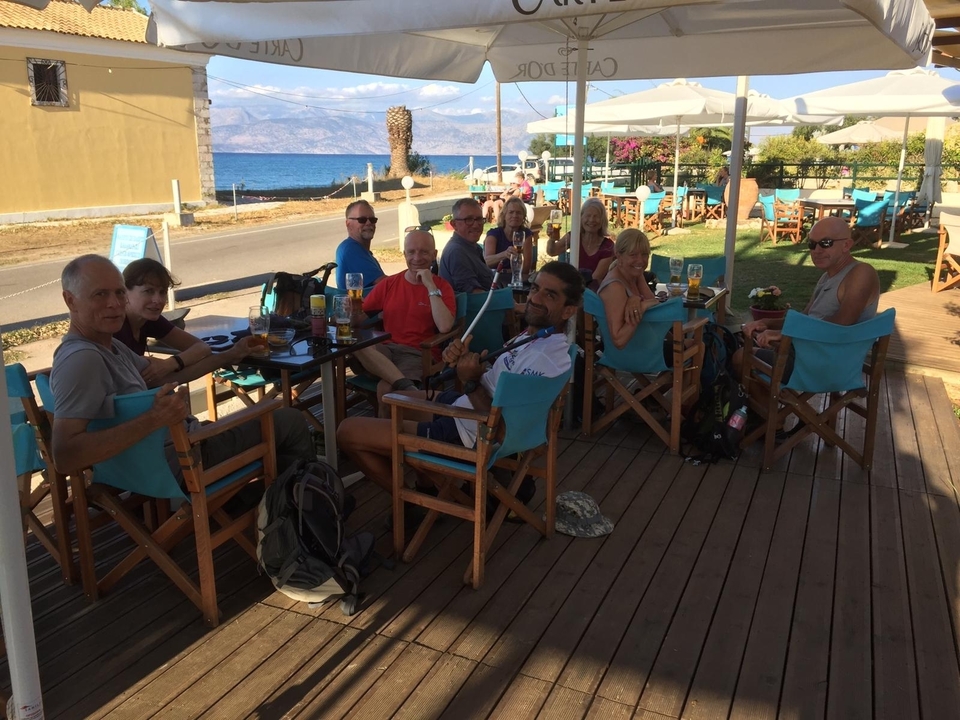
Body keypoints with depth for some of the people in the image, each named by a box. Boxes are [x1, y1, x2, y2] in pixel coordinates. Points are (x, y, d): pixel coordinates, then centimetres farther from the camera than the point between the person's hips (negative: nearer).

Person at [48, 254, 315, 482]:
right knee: (291, 422, 7)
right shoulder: (81, 358, -24)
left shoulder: (108, 345, 7)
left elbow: (163, 375, 17)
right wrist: (153, 419, -40)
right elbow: (64, 455, -32)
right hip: (177, 465, -10)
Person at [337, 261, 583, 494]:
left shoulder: (544, 359, -28)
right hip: (462, 407, 11)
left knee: (348, 431, -6)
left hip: (464, 436, -11)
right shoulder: (536, 334, 2)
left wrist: (471, 382, -26)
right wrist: (464, 360, -10)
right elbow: (493, 381, 7)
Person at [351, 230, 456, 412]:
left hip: (419, 353, -4)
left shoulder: (442, 286, 4)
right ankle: (406, 385, -39)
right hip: (386, 348, 4)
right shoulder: (389, 283, 14)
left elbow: (444, 326, -14)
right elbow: (360, 318, 11)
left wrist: (431, 286, -11)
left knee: (385, 388, -33)